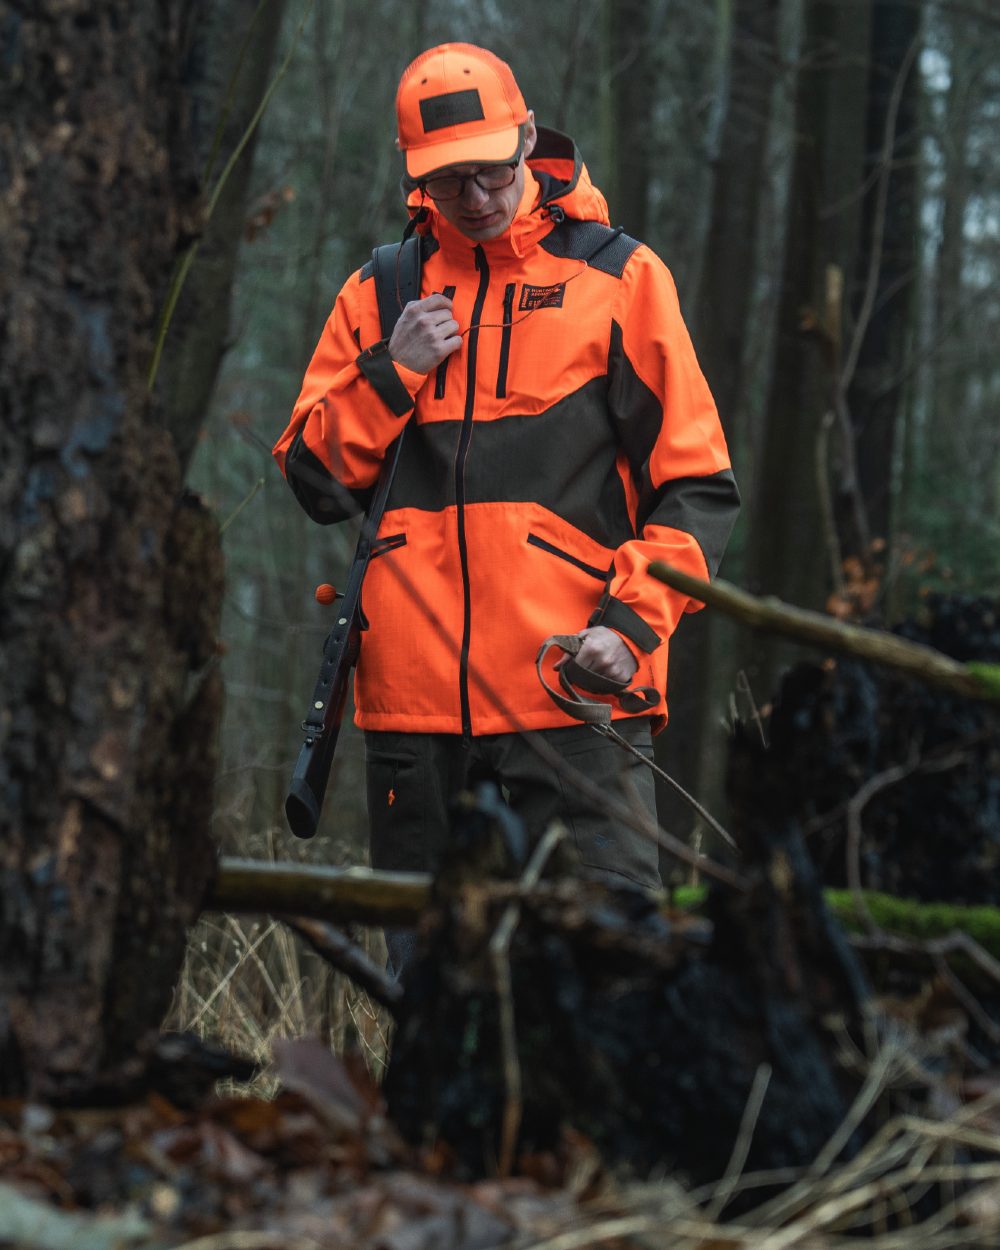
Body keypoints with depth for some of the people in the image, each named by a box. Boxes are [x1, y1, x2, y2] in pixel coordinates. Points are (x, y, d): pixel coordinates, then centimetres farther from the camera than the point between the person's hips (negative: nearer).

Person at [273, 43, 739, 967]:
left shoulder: (618, 277, 6)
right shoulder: (380, 293, 15)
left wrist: (631, 622, -10)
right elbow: (313, 478, 14)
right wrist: (392, 372, -1)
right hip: (414, 689, 4)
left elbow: (695, 486, 4)